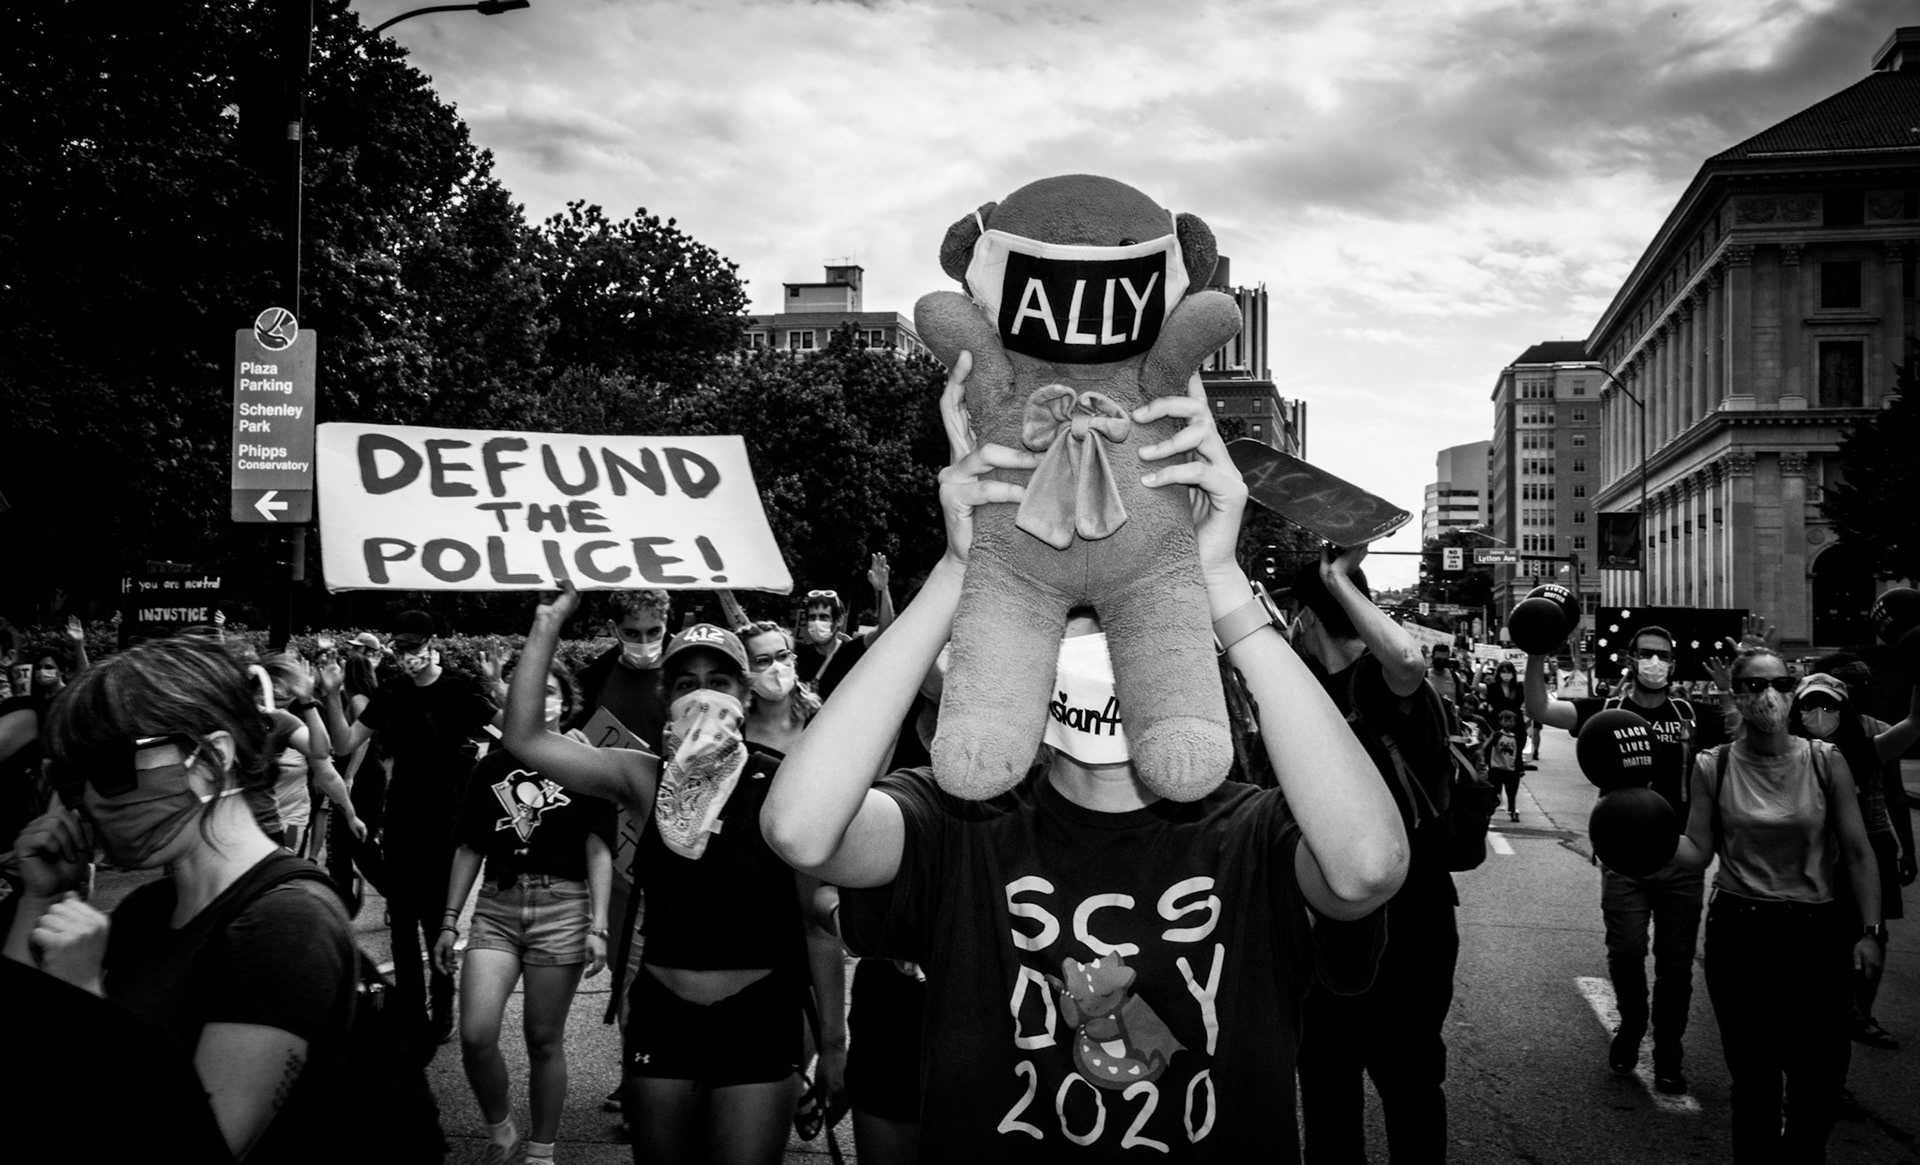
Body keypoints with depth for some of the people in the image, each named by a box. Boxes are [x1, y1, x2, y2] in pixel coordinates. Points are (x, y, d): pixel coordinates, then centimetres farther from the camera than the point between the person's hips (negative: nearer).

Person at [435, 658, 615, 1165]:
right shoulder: (492, 767, 12)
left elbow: (598, 851, -1)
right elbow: (470, 849, 14)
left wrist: (598, 926, -8)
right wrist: (449, 921, 9)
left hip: (562, 906, -2)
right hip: (496, 905, 2)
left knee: (543, 1040, 3)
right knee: (475, 1036, -9)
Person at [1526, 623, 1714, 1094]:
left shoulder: (1689, 714, 5)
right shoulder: (1606, 711, -1)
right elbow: (1539, 710, -14)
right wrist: (1537, 655, -29)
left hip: (1681, 856, 1)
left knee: (1676, 962, 7)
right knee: (1625, 953, -5)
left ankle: (1669, 1054, 22)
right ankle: (1631, 1023, 24)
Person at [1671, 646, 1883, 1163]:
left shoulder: (1826, 761, -4)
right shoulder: (1713, 766, -2)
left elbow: (1858, 853, -1)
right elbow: (1698, 851, -1)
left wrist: (1870, 931, -5)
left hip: (1817, 932, 0)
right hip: (1739, 931, 0)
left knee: (1820, 1080, 3)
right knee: (1752, 1079, 8)